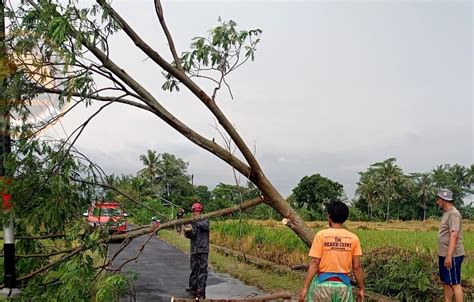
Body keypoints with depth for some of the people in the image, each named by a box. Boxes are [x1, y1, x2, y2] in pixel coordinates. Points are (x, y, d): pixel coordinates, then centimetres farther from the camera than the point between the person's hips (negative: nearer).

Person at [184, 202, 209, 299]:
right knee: (194, 270, 11)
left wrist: (195, 222, -34)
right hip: (194, 250, 5)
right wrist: (187, 231, -21)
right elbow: (188, 235, 2)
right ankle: (193, 288, 20)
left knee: (202, 270, -6)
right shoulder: (191, 222, 11)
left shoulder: (205, 221, 1)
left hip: (203, 250, -5)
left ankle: (201, 290, -6)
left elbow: (205, 225, -23)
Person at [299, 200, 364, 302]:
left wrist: (305, 287, -7)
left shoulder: (321, 235, -7)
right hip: (343, 285, 3)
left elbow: (314, 263, -10)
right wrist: (361, 289, 12)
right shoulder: (353, 238, 1)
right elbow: (357, 267, 1)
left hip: (323, 283, -2)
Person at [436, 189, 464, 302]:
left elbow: (454, 236, -23)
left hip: (452, 256, -9)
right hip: (444, 255, 10)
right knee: (445, 282, 14)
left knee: (454, 284, -5)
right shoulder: (446, 213, 14)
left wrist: (449, 256, -27)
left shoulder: (453, 214, -15)